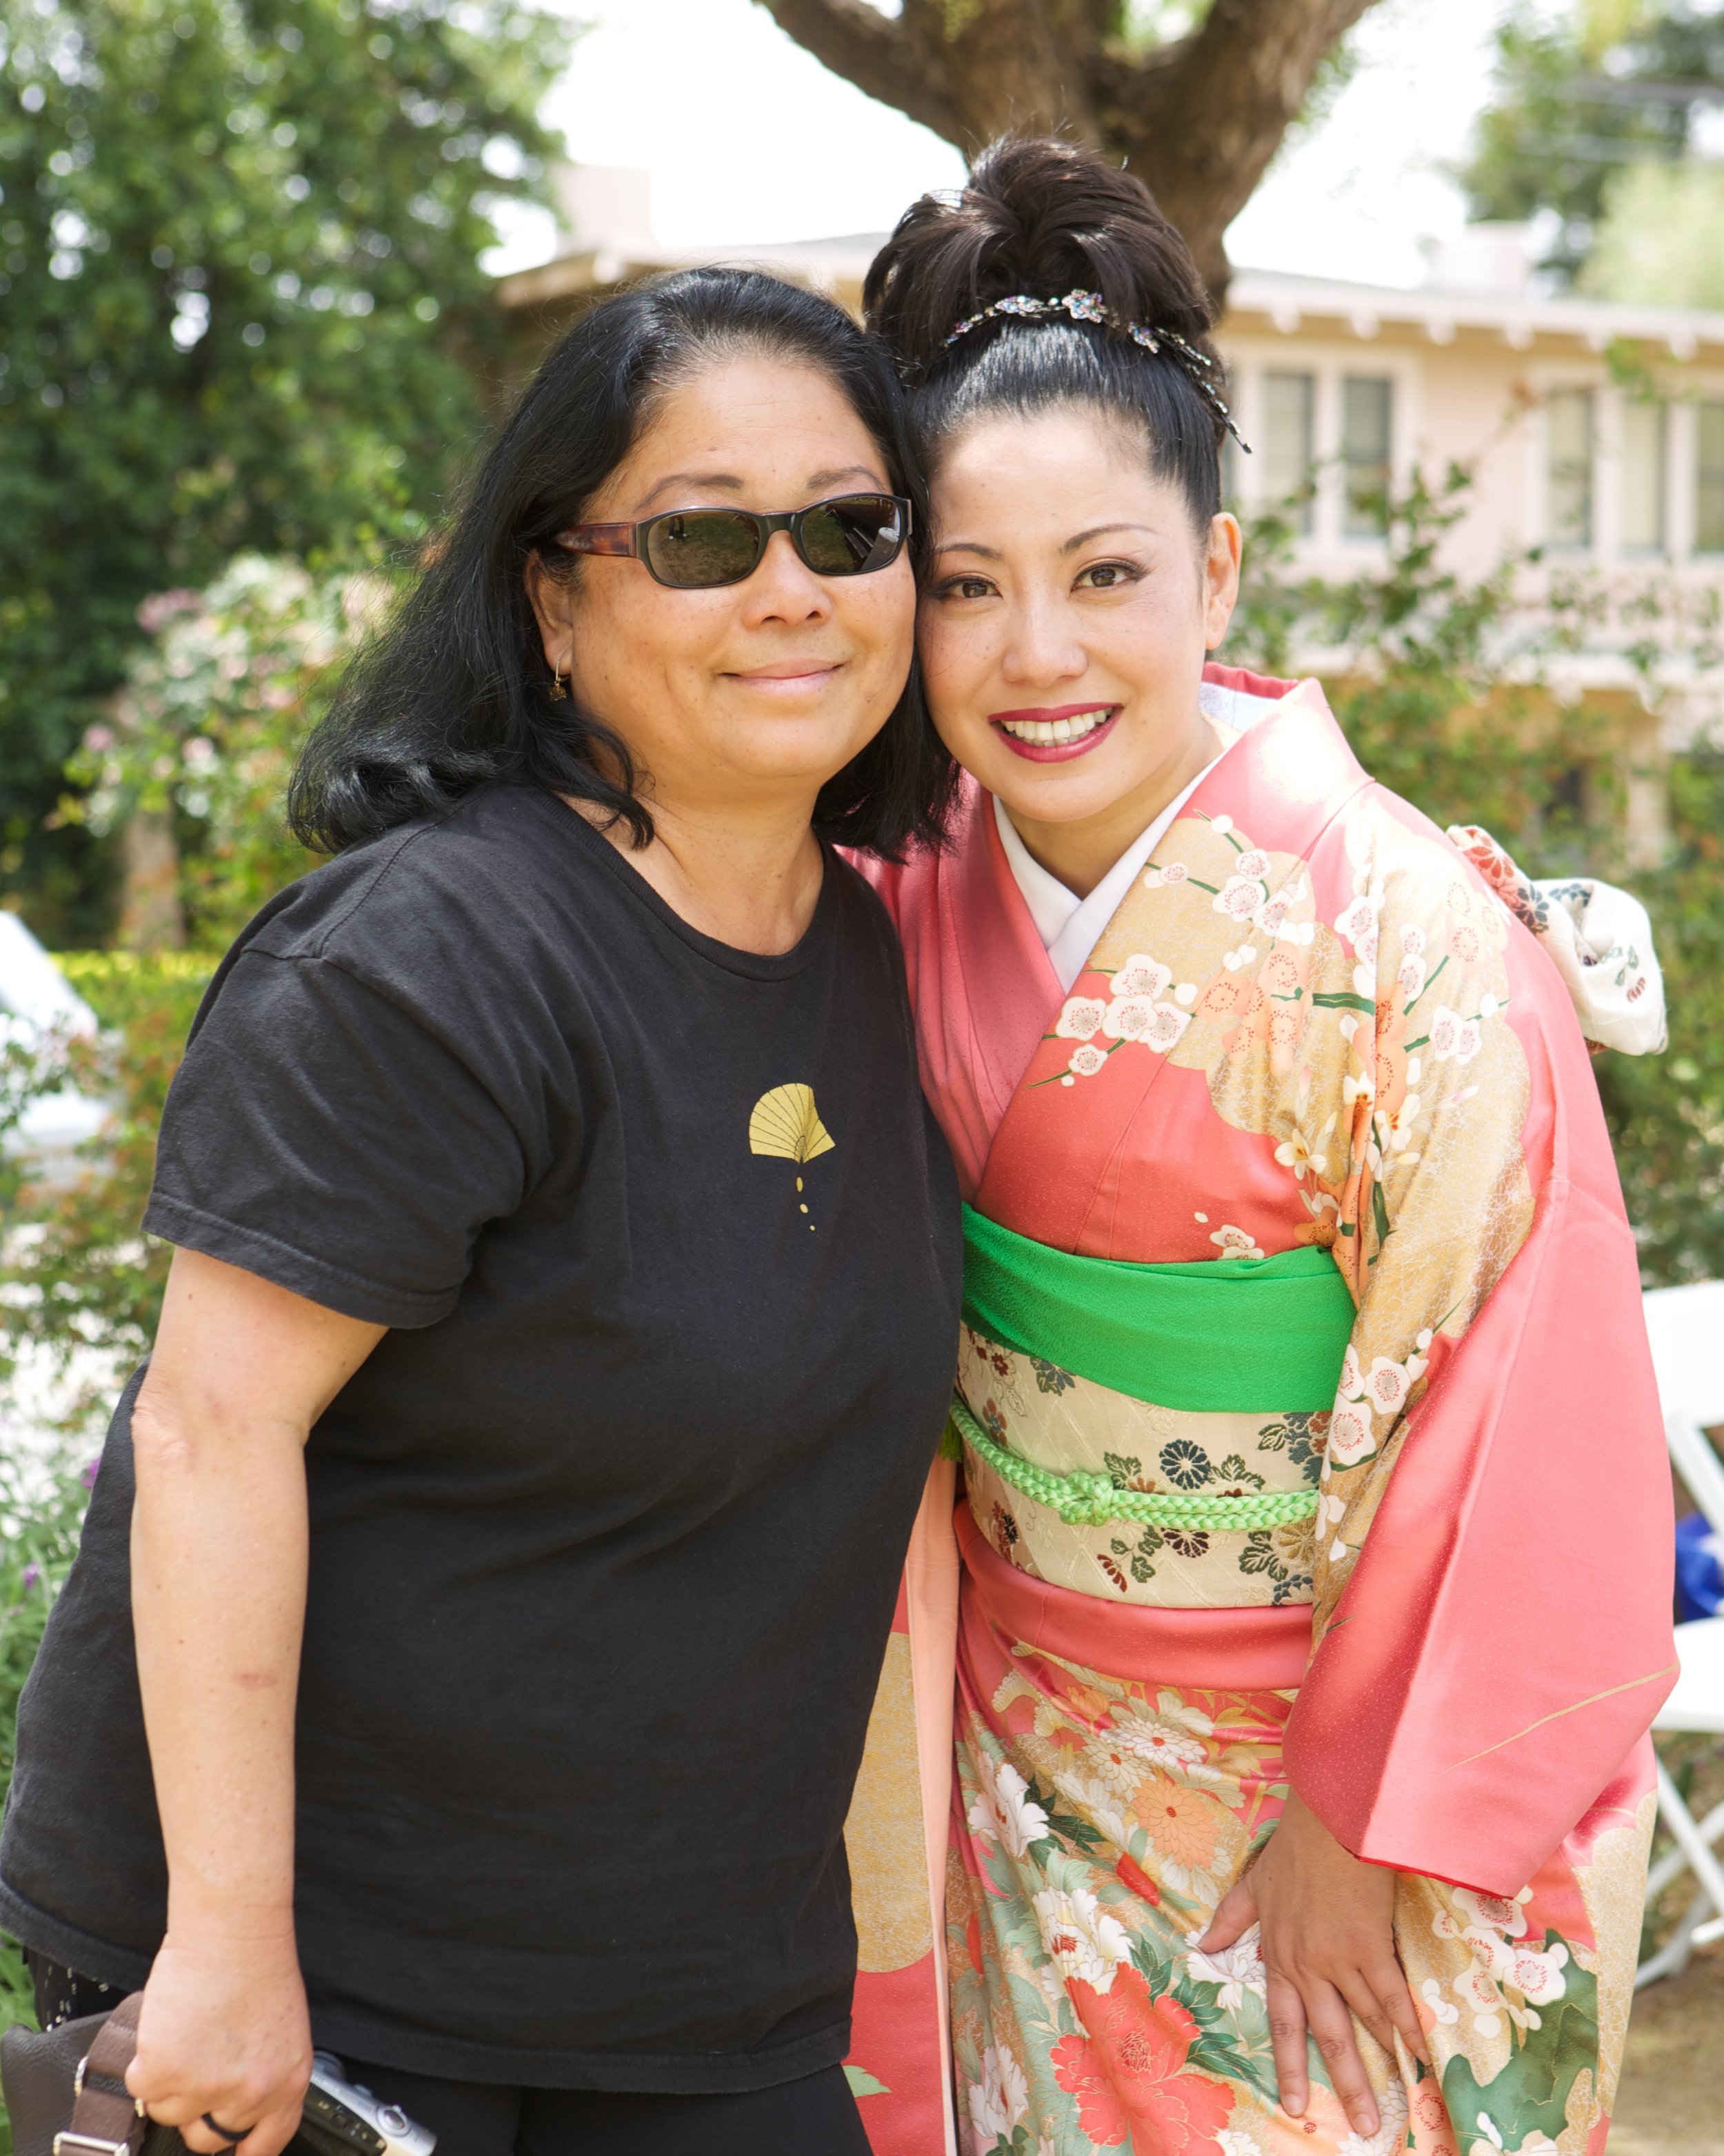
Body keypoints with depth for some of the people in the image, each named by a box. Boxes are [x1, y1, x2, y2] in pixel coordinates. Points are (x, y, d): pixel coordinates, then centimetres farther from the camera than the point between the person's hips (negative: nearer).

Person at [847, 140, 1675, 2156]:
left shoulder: (1405, 947, -24)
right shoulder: (923, 876, -8)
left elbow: (1511, 1445, -18)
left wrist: (1368, 1820, -14)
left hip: (1334, 1730, -4)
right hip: (1040, 1715, 5)